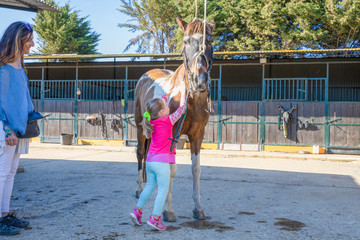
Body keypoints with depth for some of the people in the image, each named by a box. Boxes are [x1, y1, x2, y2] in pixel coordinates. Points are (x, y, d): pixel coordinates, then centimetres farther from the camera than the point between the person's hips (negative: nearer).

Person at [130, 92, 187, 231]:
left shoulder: (152, 121, 7)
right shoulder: (167, 120, -11)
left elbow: (159, 104, 26)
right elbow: (180, 111, 1)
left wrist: (165, 97, 34)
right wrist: (183, 99, 15)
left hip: (150, 160, 8)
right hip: (161, 161, -7)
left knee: (150, 186, 21)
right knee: (163, 189, 1)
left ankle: (137, 210, 19)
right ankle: (155, 218, 1)